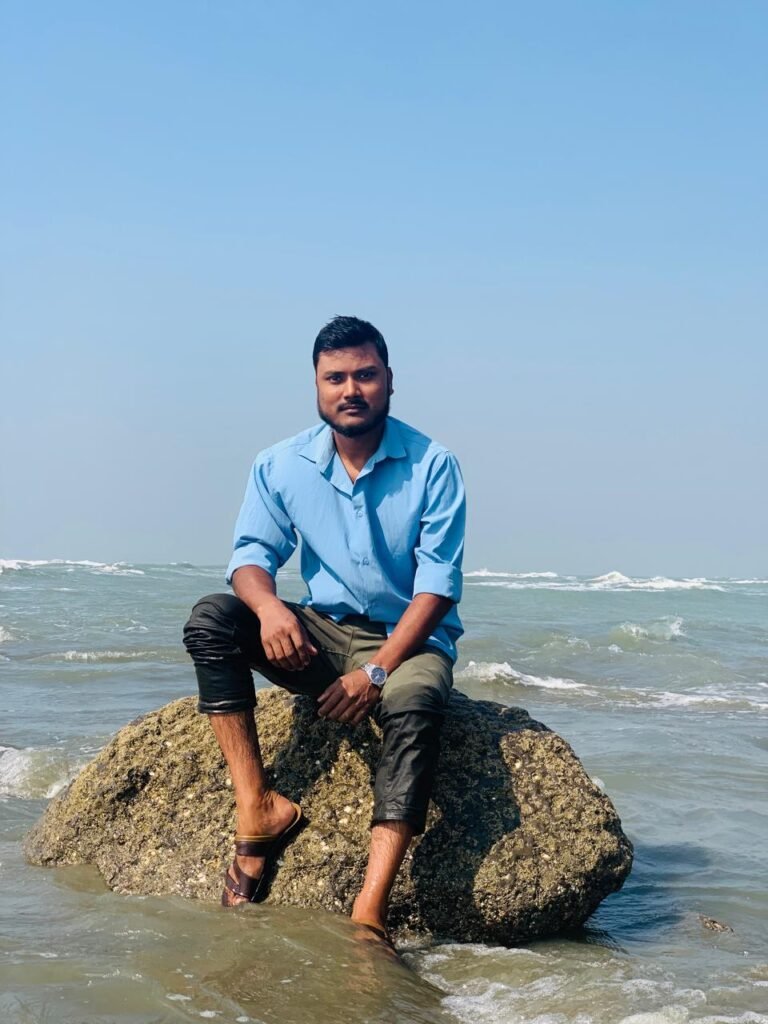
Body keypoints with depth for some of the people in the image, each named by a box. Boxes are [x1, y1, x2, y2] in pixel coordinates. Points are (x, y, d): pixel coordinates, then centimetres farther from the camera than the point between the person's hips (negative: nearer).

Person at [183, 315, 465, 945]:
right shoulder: (281, 466, 1)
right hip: (320, 636, 4)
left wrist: (376, 670, -23)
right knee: (211, 619, -21)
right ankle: (259, 808, -26)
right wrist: (269, 606, -27)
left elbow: (438, 586, -11)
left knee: (413, 702, -38)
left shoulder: (432, 466, -7)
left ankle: (370, 914, -47)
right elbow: (253, 555, -1)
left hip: (408, 639, -3)